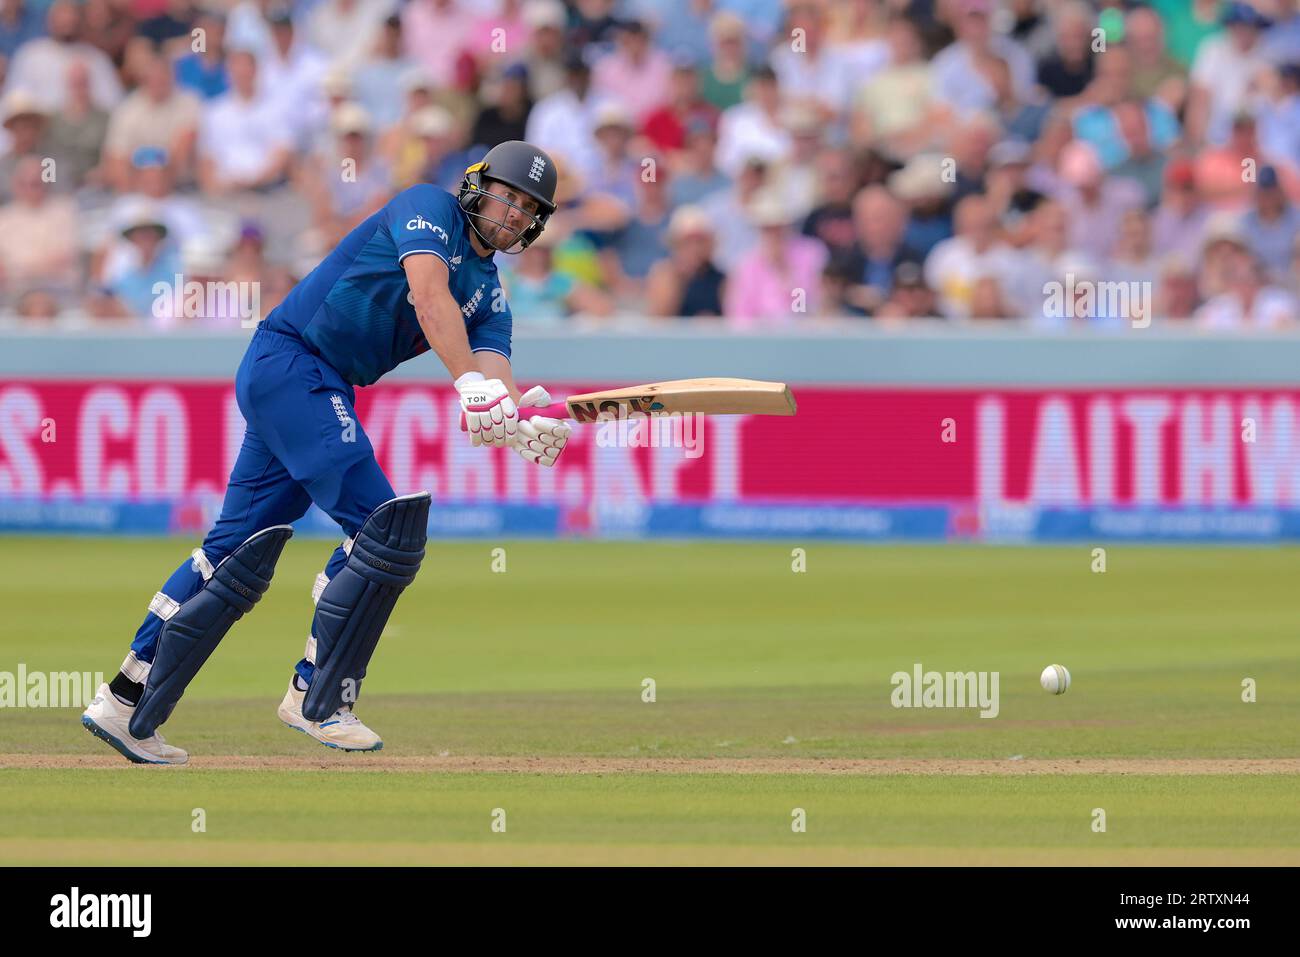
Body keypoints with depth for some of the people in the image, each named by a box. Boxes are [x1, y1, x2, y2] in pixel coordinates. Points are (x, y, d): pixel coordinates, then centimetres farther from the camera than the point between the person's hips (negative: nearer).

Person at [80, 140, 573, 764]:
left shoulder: (489, 295, 15)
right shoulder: (429, 208, -5)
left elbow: (495, 373, -2)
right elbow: (430, 297, -24)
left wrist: (522, 423, -25)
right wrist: (473, 385, -35)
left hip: (327, 395, 9)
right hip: (288, 360, -9)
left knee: (241, 552, 9)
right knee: (384, 526, -16)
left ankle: (127, 705, 13)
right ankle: (318, 701, -10)